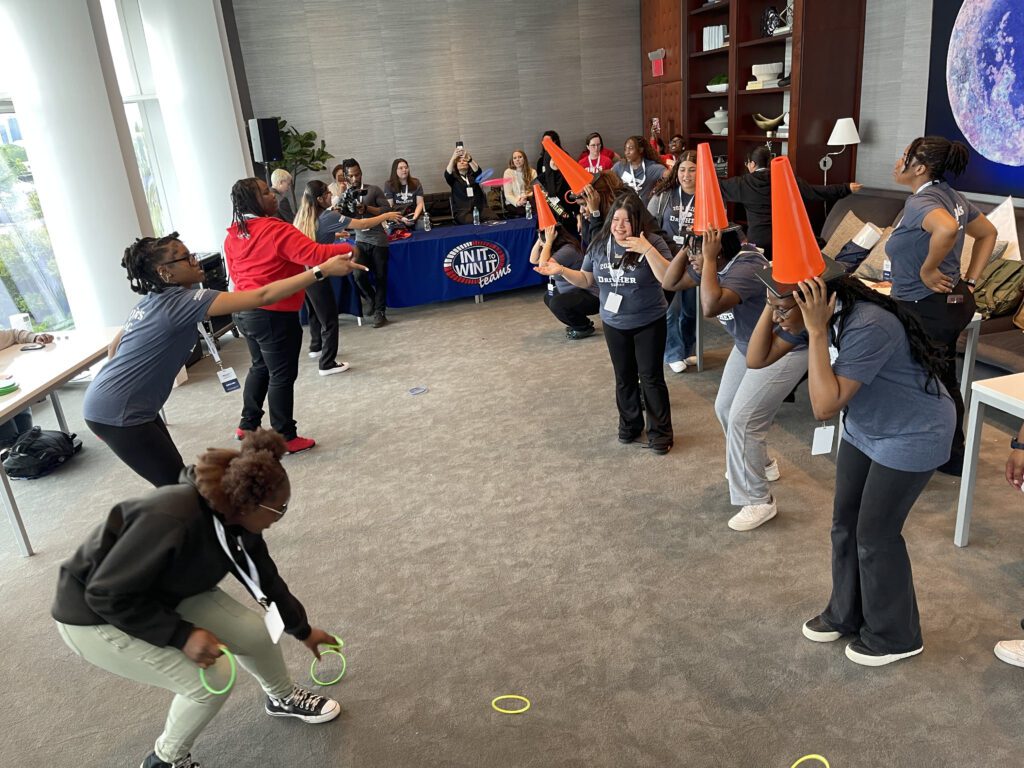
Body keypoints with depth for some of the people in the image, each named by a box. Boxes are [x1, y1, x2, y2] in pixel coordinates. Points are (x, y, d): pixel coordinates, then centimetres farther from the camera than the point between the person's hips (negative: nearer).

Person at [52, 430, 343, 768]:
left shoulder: (236, 517, -14)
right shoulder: (170, 520, -40)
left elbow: (265, 578, 3)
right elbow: (107, 595, -30)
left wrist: (303, 630, 15)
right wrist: (182, 635, -30)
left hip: (164, 595, 7)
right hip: (94, 615, -7)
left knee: (255, 631, 0)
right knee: (211, 678, -16)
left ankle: (283, 697, 32)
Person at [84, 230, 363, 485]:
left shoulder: (150, 301, 7)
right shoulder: (182, 300, -21)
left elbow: (115, 345, 20)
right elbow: (262, 297, -28)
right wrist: (323, 270, -29)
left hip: (123, 404, 9)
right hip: (117, 413, -9)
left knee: (175, 479, 14)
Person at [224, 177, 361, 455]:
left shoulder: (233, 236, 7)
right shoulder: (275, 230, -19)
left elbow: (235, 274, 16)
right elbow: (316, 254, -24)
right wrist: (349, 249, -11)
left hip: (245, 311, 9)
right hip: (274, 315, -9)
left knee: (260, 366, 24)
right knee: (282, 375, 2)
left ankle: (248, 424, 32)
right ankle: (285, 438, 11)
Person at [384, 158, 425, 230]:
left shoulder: (415, 183, 10)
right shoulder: (389, 185, 4)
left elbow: (420, 203, 5)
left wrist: (415, 217, -14)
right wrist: (401, 219, -17)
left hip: (414, 215, 2)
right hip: (398, 217, -2)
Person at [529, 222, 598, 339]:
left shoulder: (568, 250, -23)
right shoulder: (558, 249, 8)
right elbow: (533, 260, 12)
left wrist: (548, 241, -24)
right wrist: (539, 239, 2)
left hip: (591, 297, -11)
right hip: (576, 293, 11)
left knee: (556, 303, -30)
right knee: (548, 297, 21)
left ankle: (585, 328, -6)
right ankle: (579, 322, 16)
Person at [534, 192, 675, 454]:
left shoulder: (652, 242, -16)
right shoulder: (599, 245, -3)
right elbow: (586, 279, 6)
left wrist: (647, 250, -34)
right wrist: (561, 271, -12)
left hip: (649, 323, -4)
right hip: (614, 324, 4)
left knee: (651, 377, 3)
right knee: (624, 377, 17)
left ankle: (660, 432, 18)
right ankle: (630, 424, 35)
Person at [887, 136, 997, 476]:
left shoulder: (920, 202, -20)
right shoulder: (951, 196, 8)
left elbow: (947, 229, -42)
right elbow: (988, 233, 20)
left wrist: (927, 270, -26)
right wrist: (971, 281, 15)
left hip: (925, 309, -10)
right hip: (955, 302, 10)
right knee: (944, 382, 20)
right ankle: (953, 456, 34)